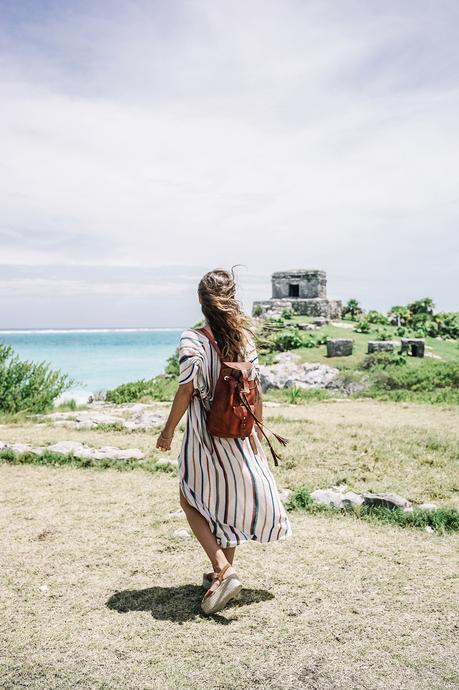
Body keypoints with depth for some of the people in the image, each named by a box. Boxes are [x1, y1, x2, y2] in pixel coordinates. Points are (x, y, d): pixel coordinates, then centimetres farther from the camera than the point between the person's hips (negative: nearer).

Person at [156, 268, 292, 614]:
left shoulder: (192, 340, -15)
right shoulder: (245, 339, -2)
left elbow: (187, 390, -15)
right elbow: (255, 392, 1)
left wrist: (168, 430, -2)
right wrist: (258, 431, 13)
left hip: (203, 434, -4)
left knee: (192, 501, 12)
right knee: (232, 498, 20)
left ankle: (223, 572, -2)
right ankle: (224, 569, 32)